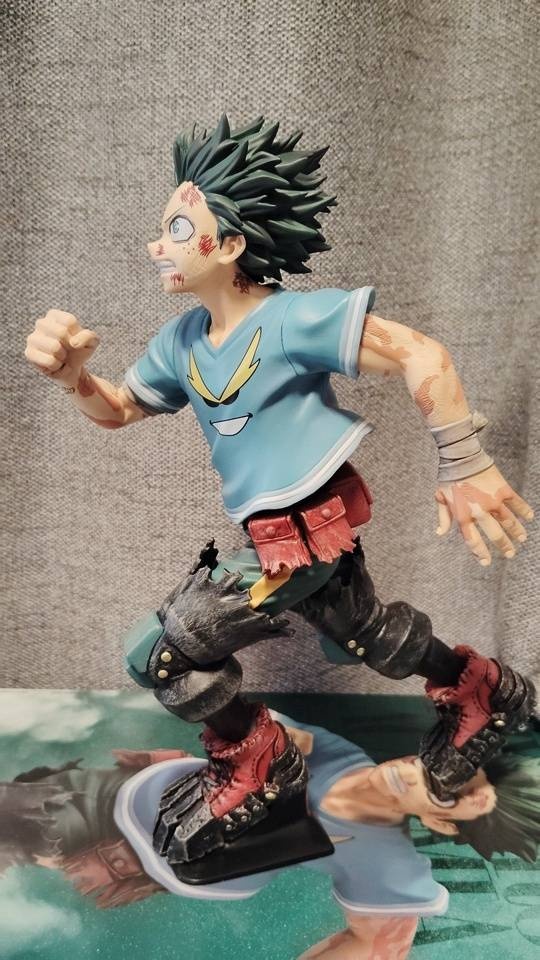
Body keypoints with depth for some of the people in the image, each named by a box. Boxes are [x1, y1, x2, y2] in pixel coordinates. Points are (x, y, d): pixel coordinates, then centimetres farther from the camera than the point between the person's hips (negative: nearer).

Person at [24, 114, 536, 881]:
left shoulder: (294, 317, -21)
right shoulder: (181, 341, 2)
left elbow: (422, 357, -22)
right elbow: (118, 411, 11)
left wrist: (464, 467, -22)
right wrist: (73, 375, -11)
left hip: (306, 532, -8)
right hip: (285, 531, 8)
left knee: (158, 651, -6)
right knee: (366, 632, 26)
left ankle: (258, 769, 18)